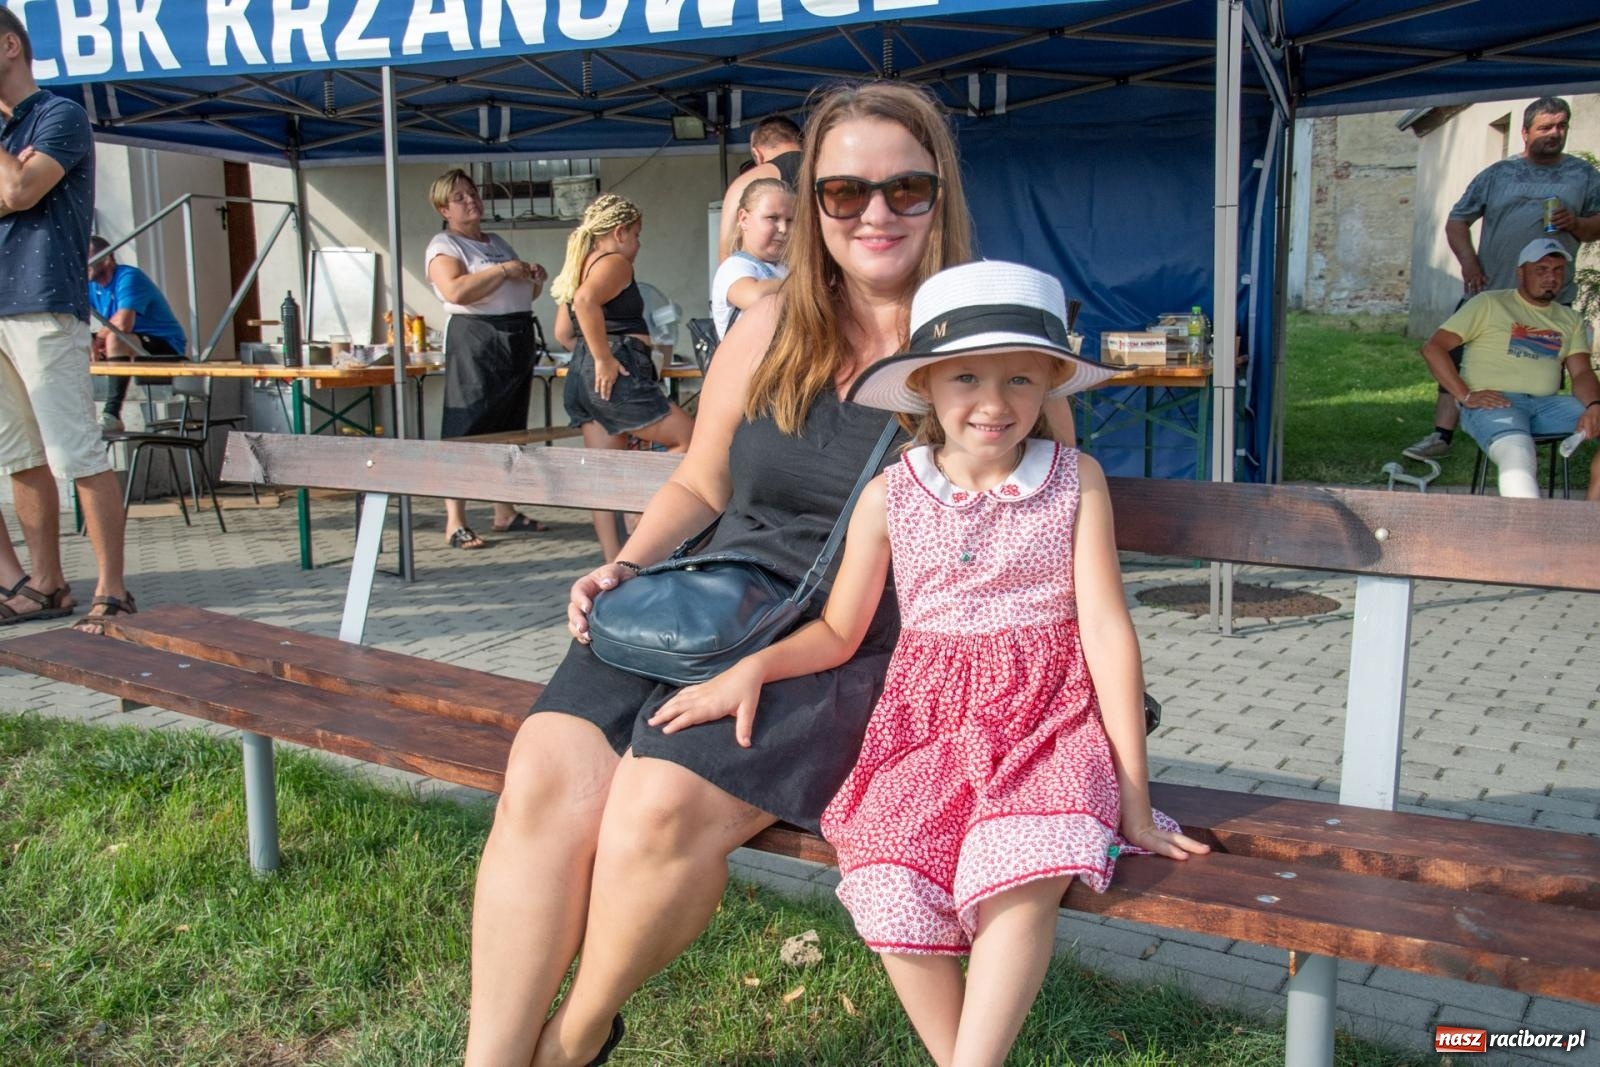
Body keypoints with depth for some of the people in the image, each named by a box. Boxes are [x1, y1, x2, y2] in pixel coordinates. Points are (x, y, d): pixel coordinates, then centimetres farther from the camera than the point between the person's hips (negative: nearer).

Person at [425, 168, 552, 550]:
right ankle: (455, 523, -8)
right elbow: (457, 291, -21)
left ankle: (505, 513, 20)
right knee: (466, 433, -9)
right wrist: (504, 270, -16)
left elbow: (519, 295, 30)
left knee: (509, 431, 12)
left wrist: (534, 281, 8)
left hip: (519, 340, 8)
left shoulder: (498, 243, 21)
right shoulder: (444, 245, -2)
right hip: (475, 340, -8)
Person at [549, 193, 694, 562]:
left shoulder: (579, 266, 23)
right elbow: (586, 300, -26)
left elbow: (562, 332, 23)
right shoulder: (614, 263, -5)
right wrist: (604, 358, -22)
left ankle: (613, 558, 9)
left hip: (581, 375, 10)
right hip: (617, 376, -10)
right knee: (690, 438, -4)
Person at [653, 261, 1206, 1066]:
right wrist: (752, 667, -7)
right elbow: (839, 631, 13)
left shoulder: (1076, 480, -1)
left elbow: (1106, 628, -3)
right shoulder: (891, 495, 4)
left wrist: (1133, 794, -5)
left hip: (1048, 720, -2)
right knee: (888, 884, -22)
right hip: (927, 722, 2)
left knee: (1021, 872, -30)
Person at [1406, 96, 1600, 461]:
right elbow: (1457, 221, 7)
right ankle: (1441, 436, 0)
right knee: (1458, 364, -5)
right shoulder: (1498, 174, 8)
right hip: (1488, 294, 0)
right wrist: (1468, 261, -7)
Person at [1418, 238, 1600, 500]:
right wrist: (1466, 396, -10)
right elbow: (1432, 348, 0)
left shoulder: (1571, 320, 22)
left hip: (1547, 404, 5)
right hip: (1491, 403, -5)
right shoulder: (1489, 304, 8)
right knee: (1518, 453, -36)